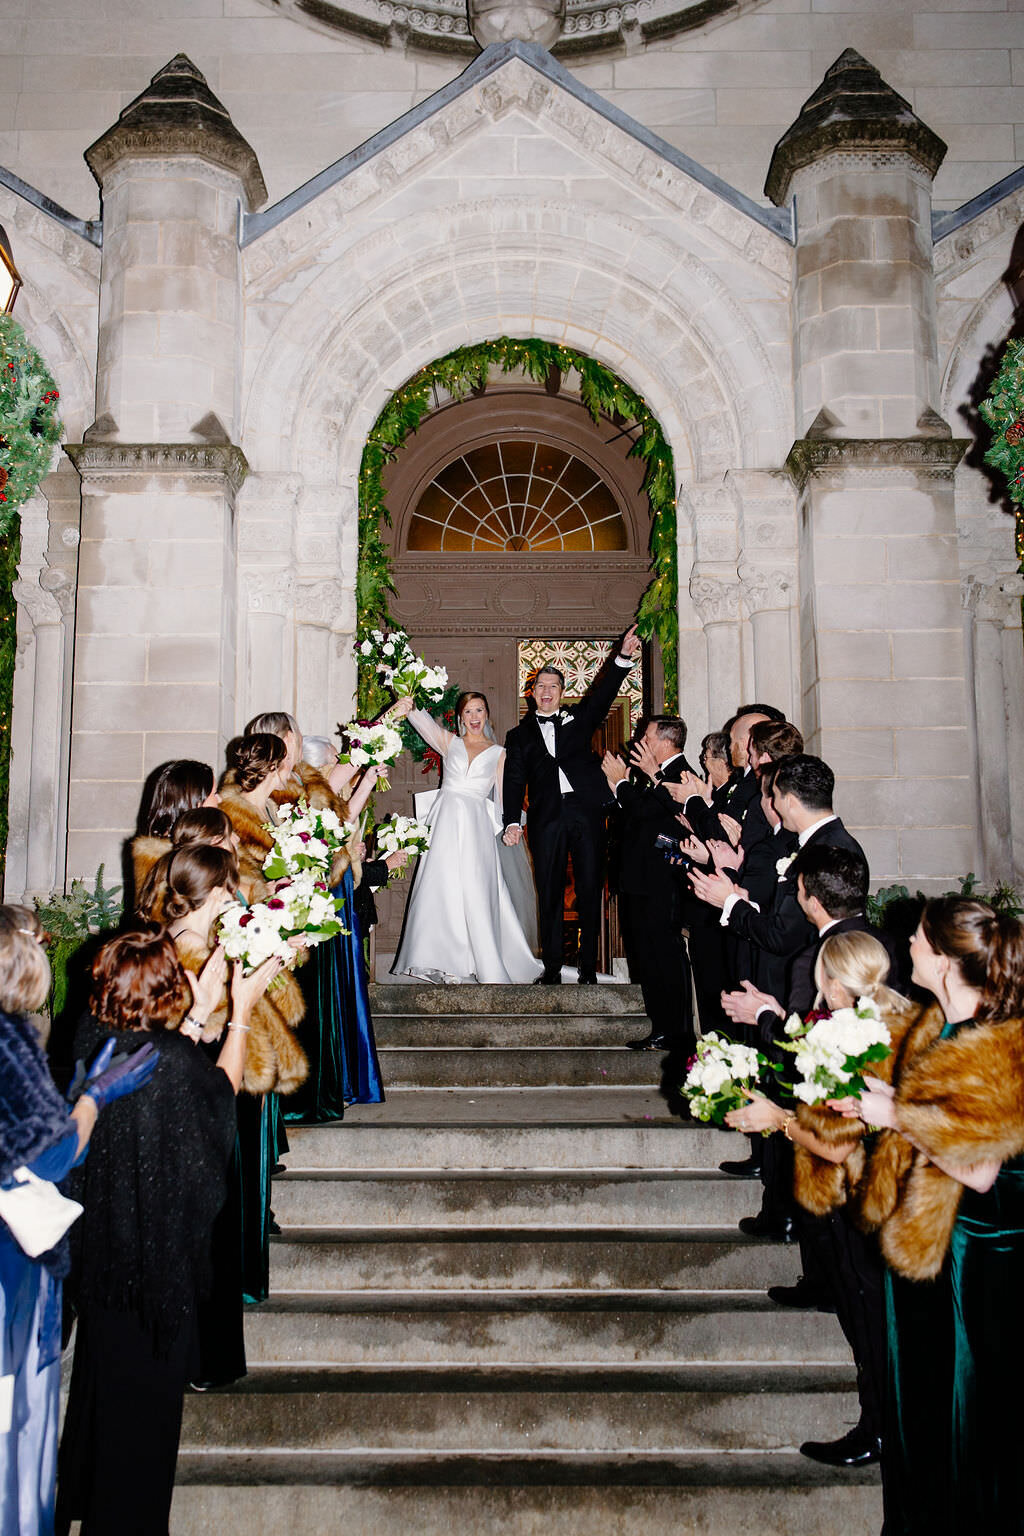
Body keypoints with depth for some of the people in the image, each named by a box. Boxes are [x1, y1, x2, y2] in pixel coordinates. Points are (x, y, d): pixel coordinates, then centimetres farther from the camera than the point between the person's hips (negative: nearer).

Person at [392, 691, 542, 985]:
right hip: (445, 820, 1)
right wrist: (408, 709, -29)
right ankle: (441, 961, 4)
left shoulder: (498, 753, 11)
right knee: (441, 888, -3)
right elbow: (426, 725, -8)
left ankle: (486, 964, 1)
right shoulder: (449, 742, 11)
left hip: (476, 825, -1)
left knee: (475, 891, -6)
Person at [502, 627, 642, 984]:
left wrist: (623, 657, -15)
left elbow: (602, 693, 1)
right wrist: (512, 821, -6)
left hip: (585, 811, 0)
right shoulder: (519, 735, 16)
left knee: (590, 890, 0)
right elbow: (514, 781, 8)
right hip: (547, 817, 0)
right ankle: (552, 968, 7)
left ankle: (588, 967, 7)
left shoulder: (577, 718, 17)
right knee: (549, 894, 0)